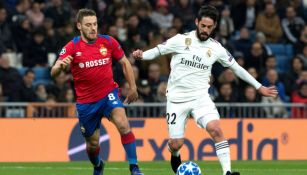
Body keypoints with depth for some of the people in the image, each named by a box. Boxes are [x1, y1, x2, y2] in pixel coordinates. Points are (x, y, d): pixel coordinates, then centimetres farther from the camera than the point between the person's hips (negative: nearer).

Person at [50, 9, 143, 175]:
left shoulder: (108, 42, -6)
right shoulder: (72, 47, -12)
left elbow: (124, 62, 10)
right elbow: (53, 72, -23)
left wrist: (132, 87, 7)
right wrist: (61, 66, -46)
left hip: (108, 94, 0)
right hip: (86, 101, 0)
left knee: (123, 125, -27)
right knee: (92, 143, 12)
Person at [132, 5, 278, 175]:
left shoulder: (216, 48, 3)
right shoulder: (181, 40, -5)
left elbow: (237, 68, 13)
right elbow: (157, 51, 1)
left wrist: (259, 87, 15)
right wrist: (142, 55, -21)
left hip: (200, 96, 1)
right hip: (177, 98, -1)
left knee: (215, 129, -25)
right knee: (176, 144, 0)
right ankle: (175, 156, 38)